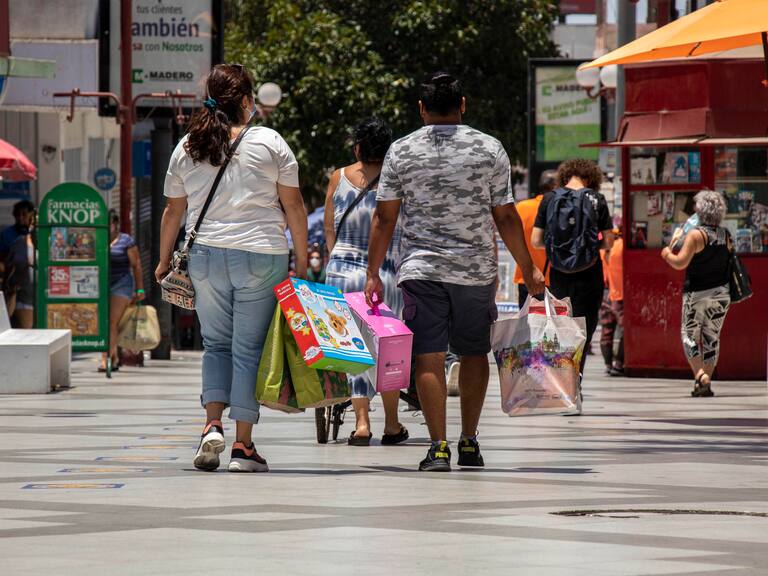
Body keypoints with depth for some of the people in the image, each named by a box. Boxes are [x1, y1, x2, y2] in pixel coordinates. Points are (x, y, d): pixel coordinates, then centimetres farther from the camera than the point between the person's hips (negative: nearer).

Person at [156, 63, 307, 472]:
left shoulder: (187, 147, 7)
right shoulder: (269, 143, -2)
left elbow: (173, 211, 13)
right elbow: (293, 207, -1)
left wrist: (164, 260, 24)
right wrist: (301, 260, 6)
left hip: (206, 255, 3)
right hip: (260, 255, -3)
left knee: (216, 343, 16)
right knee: (249, 349, 2)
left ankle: (213, 424, -2)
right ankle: (242, 446, 2)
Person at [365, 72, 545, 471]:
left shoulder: (401, 151, 1)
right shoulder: (489, 149, 0)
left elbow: (384, 218, 1)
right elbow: (506, 217, 1)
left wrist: (373, 273, 7)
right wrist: (528, 269, 10)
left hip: (421, 270, -1)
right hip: (477, 270, 1)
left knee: (429, 357, -3)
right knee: (474, 354, 15)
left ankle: (438, 447, -11)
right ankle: (469, 442, 17)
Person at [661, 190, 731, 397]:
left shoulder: (696, 235, -14)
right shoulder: (726, 236, 4)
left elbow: (680, 263, -19)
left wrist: (667, 253, 1)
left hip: (697, 294, -5)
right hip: (721, 293, 5)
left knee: (690, 335, 2)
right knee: (711, 337, 11)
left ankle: (700, 376, -16)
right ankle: (707, 382, 10)